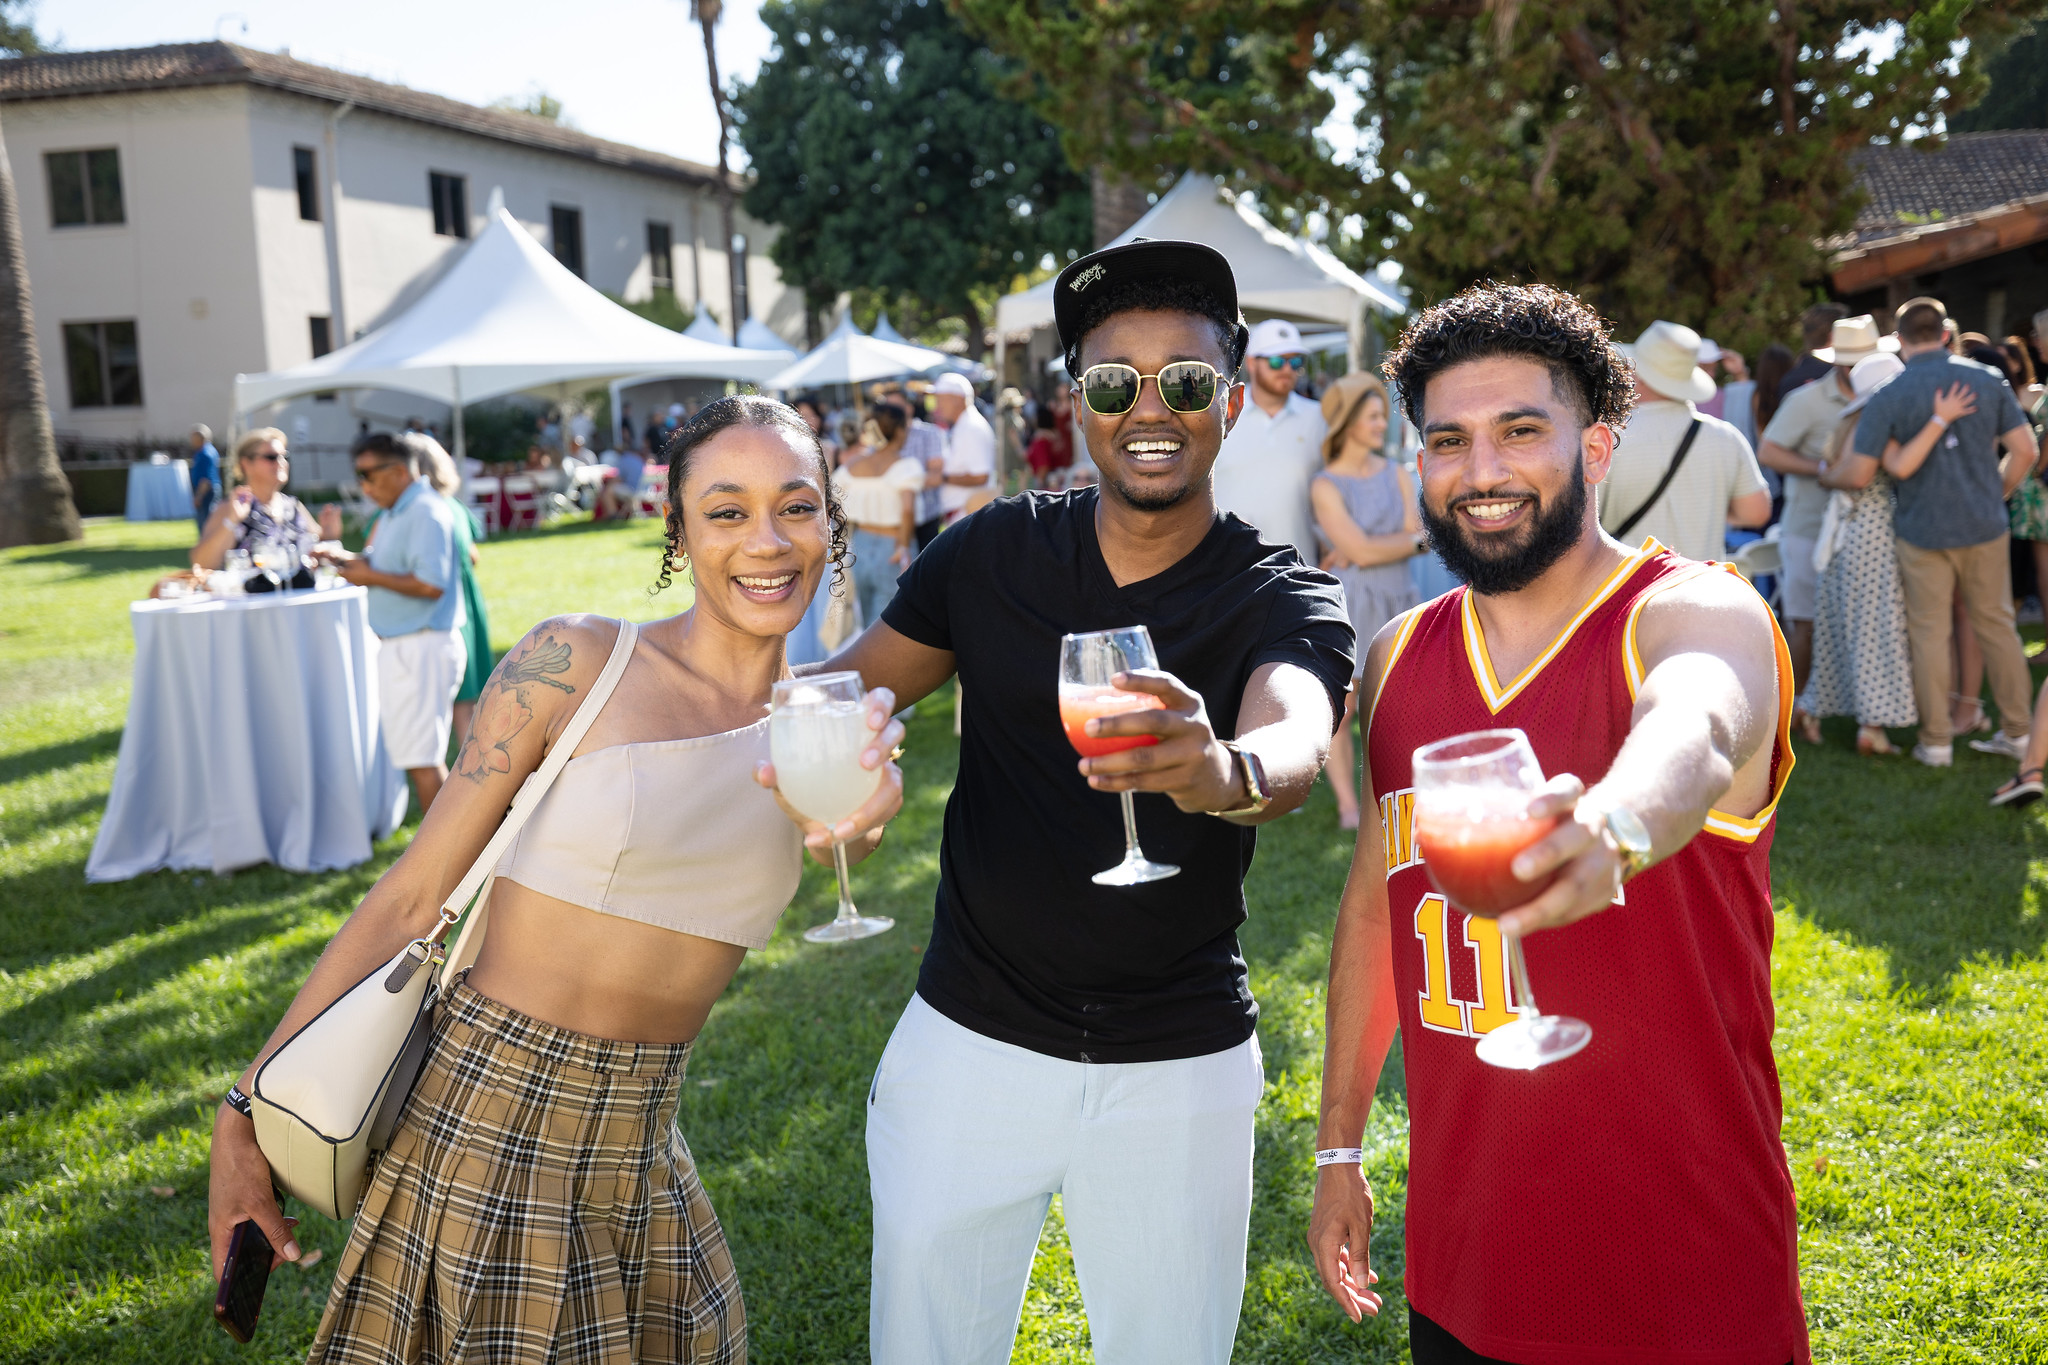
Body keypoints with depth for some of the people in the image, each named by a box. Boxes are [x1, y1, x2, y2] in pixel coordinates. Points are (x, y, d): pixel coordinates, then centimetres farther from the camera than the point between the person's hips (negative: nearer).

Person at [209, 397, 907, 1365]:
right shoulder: (580, 661, -11)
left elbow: (847, 837, -17)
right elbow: (409, 898, -8)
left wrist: (853, 818, -41)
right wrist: (248, 1112, -7)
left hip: (639, 1149, 5)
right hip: (483, 1122, -4)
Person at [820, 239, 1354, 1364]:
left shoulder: (1284, 601, -10)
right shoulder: (994, 551, -4)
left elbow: (1294, 743, -31)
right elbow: (848, 685, 5)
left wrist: (1224, 771, -55)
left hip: (1177, 1068, -1)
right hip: (970, 1045, 2)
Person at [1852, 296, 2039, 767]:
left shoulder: (1889, 397, -9)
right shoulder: (1988, 380, -1)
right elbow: (2025, 450, 0)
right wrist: (1997, 493, 11)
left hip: (1924, 530, -3)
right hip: (1986, 526, 3)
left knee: (1929, 634, 5)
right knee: (1996, 625, 13)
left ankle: (1935, 741, 9)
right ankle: (2016, 732, 19)